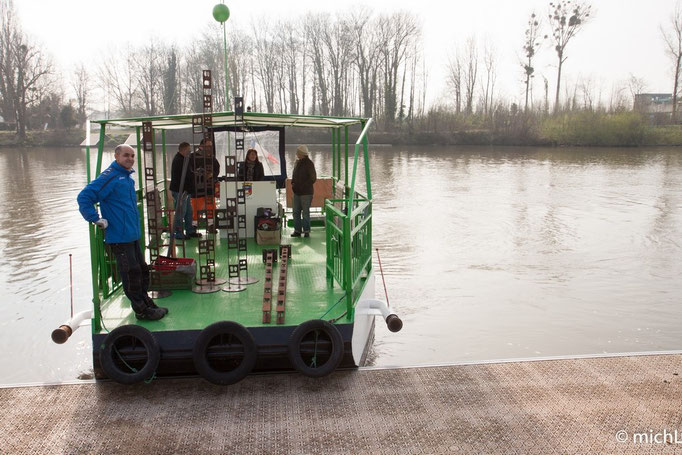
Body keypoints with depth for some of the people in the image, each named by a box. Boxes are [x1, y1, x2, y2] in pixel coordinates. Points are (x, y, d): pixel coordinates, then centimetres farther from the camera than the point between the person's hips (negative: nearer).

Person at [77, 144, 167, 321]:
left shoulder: (129, 177, 13)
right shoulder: (109, 177, -15)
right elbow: (84, 197, -20)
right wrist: (96, 220, -20)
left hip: (133, 234, 9)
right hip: (119, 236, -9)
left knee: (142, 270, 17)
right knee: (131, 273, -1)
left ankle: (145, 302, 30)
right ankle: (141, 310, 9)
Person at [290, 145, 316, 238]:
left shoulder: (309, 164, -9)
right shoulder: (297, 162, 12)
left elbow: (313, 178, -11)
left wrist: (302, 186, -11)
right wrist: (293, 184, 8)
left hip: (306, 192, -7)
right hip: (297, 192, 7)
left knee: (305, 212, -1)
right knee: (296, 212, 8)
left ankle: (306, 231, 8)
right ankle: (297, 230, 15)